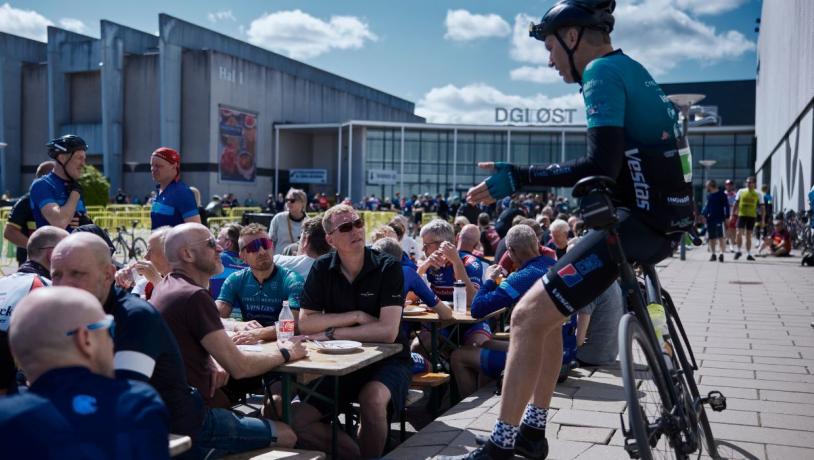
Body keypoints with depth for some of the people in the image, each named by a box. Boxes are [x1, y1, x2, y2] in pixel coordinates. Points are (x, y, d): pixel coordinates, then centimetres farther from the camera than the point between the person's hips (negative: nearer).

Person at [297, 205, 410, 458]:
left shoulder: (388, 267, -13)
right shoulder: (322, 268, -2)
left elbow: (388, 331, -22)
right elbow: (305, 323, -7)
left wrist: (331, 334, -16)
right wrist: (357, 316, -16)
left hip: (387, 359, -4)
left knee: (372, 399, -34)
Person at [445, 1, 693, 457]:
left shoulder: (601, 72, -11)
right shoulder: (633, 69, 18)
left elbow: (601, 167, -23)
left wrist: (518, 178, -19)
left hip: (637, 223, -10)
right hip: (661, 216, 10)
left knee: (528, 316, -11)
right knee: (547, 306, 16)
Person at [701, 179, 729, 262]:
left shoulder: (722, 195, -4)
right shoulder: (709, 195, 14)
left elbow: (726, 206, -4)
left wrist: (727, 217, -10)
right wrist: (703, 214, 10)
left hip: (718, 219, -6)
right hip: (709, 219, 6)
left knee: (720, 236, -12)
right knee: (711, 237, 8)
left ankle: (721, 254, -10)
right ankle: (713, 254, 16)